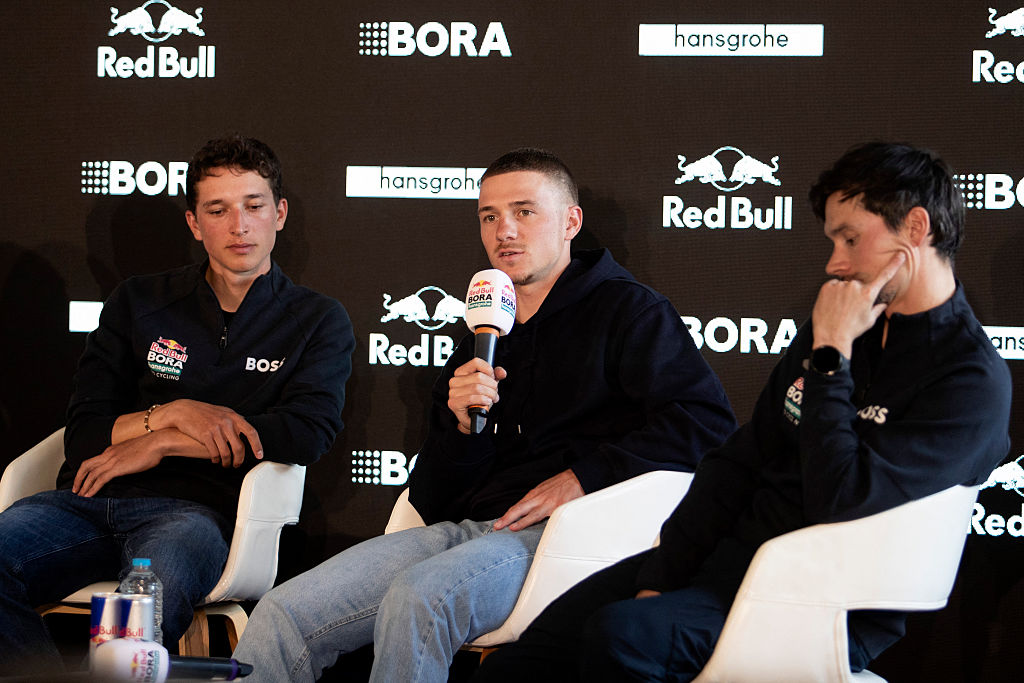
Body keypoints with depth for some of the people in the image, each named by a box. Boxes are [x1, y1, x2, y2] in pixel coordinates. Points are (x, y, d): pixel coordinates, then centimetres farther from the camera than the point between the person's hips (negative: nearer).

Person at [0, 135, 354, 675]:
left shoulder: (318, 321, 14)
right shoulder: (138, 303, 20)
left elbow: (308, 432, -5)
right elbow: (83, 433, 13)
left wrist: (160, 443, -4)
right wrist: (172, 414, -7)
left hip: (193, 509, -3)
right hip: (89, 502, 3)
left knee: (153, 590, -40)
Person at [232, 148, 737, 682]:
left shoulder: (627, 309, 9)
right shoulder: (482, 342, 26)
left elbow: (708, 422, -6)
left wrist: (585, 476, -12)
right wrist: (462, 426, -1)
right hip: (463, 529, 6)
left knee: (416, 598, -36)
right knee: (281, 617, -15)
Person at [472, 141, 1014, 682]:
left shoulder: (973, 382, -12)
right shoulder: (841, 327, 14)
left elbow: (839, 503, -23)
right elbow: (739, 462, 14)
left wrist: (829, 355, -15)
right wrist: (657, 579, 2)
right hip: (726, 555, 8)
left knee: (619, 637, -33)